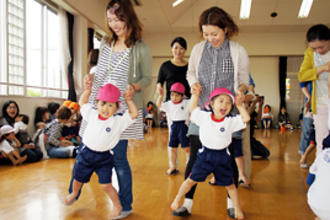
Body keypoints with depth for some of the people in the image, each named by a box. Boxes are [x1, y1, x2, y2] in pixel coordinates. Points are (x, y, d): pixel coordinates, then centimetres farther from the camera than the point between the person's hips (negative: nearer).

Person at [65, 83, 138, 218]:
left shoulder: (118, 121, -14)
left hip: (104, 158, -3)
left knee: (106, 185, -9)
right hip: (86, 153, 4)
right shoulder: (91, 115, -4)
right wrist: (88, 89, 2)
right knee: (78, 178, 22)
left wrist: (128, 99, -13)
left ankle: (117, 205, 15)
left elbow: (134, 114, -18)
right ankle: (74, 194, 56)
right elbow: (82, 102, 10)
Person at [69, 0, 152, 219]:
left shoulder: (141, 49, -4)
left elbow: (147, 77, 3)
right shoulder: (106, 43, 12)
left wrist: (133, 88, -17)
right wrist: (92, 77, 1)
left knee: (119, 158, -1)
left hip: (121, 110, -5)